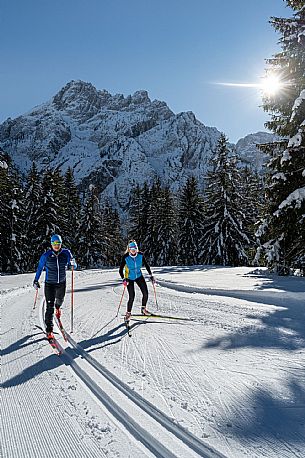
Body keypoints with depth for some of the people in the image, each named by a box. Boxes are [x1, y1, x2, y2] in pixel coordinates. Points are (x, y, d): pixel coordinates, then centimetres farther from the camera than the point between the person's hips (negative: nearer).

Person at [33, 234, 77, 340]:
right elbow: (40, 268, 2)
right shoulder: (46, 255, -12)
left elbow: (74, 266, -1)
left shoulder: (66, 253, -9)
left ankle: (57, 307, 65)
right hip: (49, 283, -3)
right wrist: (36, 280, 6)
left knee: (60, 299, 28)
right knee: (50, 307, -8)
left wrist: (73, 263, -24)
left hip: (61, 283, 3)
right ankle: (49, 330, 1)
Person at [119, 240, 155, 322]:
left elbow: (146, 265, 0)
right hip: (129, 278, -3)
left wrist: (151, 275, -4)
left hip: (139, 276, 3)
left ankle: (143, 309, 21)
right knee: (131, 297, -10)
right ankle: (128, 313, 12)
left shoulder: (140, 255, -14)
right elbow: (121, 270, -17)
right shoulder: (125, 257, -22)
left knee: (145, 293, -3)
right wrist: (124, 280, -31)